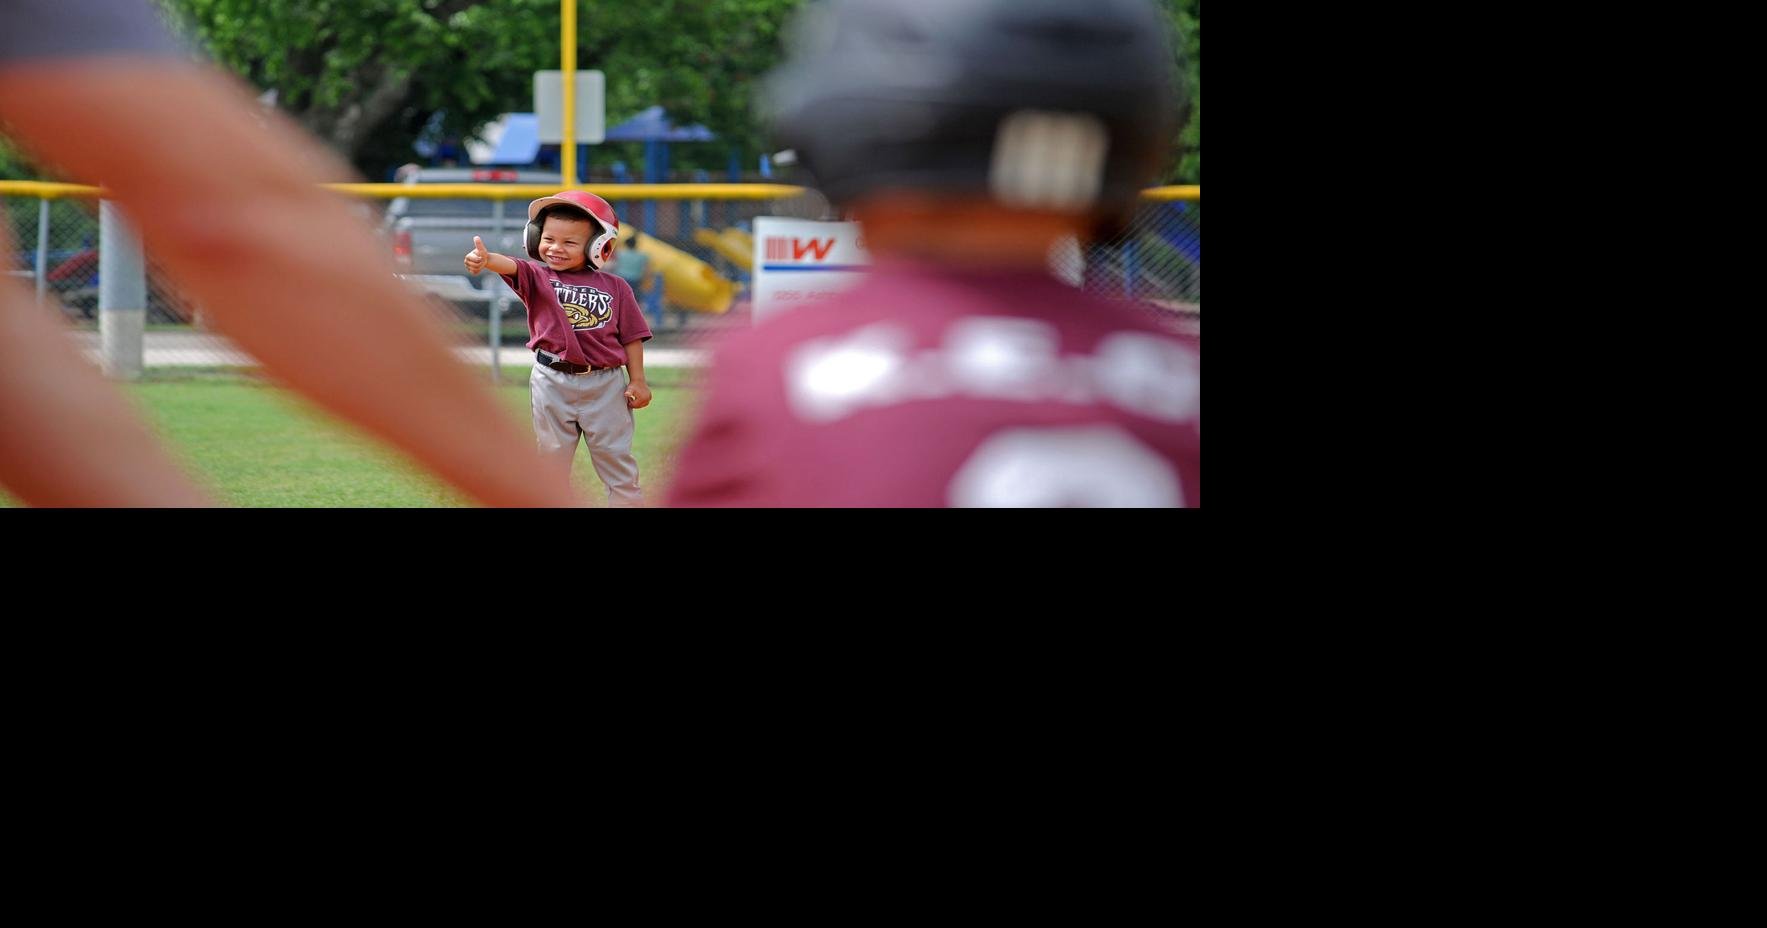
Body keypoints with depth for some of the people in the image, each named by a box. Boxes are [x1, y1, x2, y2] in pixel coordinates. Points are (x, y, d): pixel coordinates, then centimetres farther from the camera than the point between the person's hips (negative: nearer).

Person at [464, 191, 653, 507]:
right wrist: (486, 259, -48)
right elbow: (512, 267, -26)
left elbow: (631, 336, 3)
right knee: (553, 457, 11)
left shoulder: (614, 288, -2)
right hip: (552, 383, 0)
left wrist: (637, 381, 0)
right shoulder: (538, 277, -4)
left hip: (604, 384, 0)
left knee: (616, 457, 8)